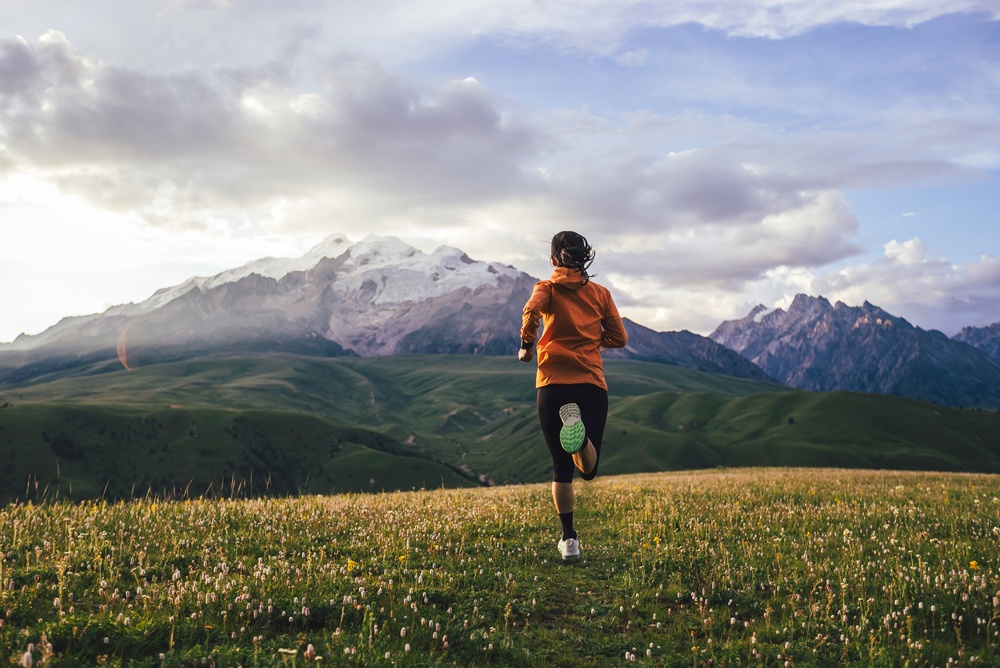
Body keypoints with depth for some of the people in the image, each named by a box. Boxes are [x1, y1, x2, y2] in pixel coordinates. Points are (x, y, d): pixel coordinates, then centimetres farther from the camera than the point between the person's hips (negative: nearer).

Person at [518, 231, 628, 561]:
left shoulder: (547, 287, 5)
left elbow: (532, 310, -17)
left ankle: (569, 540, 9)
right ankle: (581, 436, -33)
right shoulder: (600, 293, 13)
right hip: (592, 384, 1)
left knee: (562, 467, 12)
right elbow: (618, 337, 10)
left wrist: (526, 346, -1)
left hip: (553, 383, -1)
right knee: (588, 470, 1)